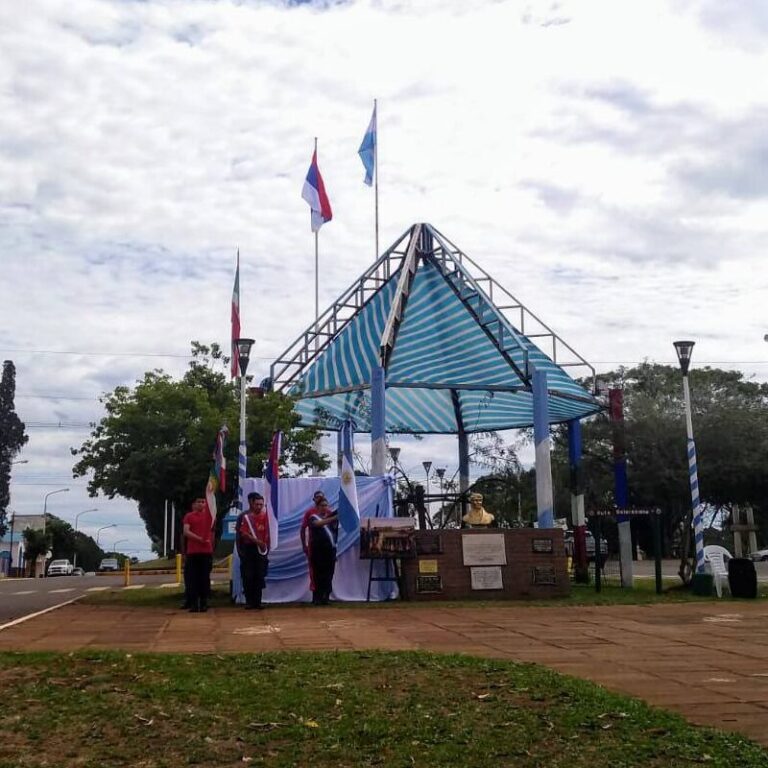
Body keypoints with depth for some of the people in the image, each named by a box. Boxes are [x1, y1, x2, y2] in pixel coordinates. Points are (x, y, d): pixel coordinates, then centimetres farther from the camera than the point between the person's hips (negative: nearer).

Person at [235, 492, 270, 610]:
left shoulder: (263, 516, 7)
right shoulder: (244, 516, -3)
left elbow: (266, 533, 13)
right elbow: (243, 533, -9)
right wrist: (257, 541, -15)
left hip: (261, 549, 3)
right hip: (248, 549, -3)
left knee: (260, 577, 3)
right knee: (248, 577, -1)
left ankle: (257, 601, 9)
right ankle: (249, 601, 7)